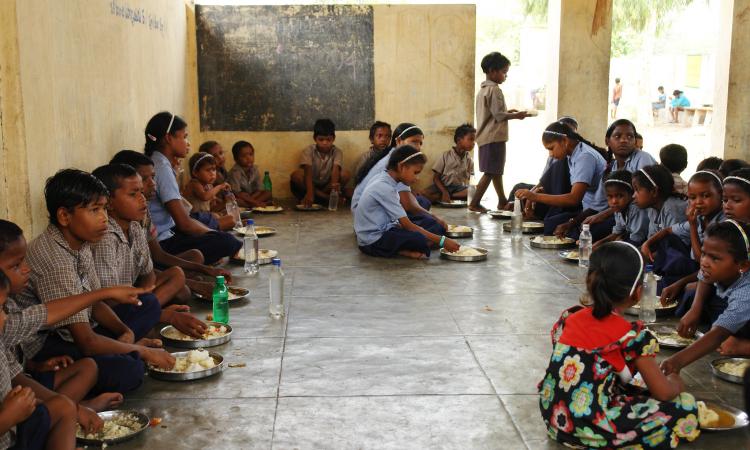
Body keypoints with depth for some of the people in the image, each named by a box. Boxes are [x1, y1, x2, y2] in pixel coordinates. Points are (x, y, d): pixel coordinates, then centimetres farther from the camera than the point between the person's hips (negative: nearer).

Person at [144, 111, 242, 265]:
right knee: (228, 242, -23)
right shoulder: (163, 169, -16)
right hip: (161, 245, -11)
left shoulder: (155, 164, 14)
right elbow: (185, 223, -17)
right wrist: (215, 233, -5)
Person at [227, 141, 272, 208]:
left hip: (251, 196, 7)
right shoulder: (235, 171, -21)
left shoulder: (254, 169, -1)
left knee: (268, 193, -8)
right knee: (237, 201, -38)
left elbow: (259, 190, -3)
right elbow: (237, 193, -26)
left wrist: (250, 199, -24)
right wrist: (254, 202, -29)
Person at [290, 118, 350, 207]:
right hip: (311, 184, -2)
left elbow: (335, 170, -27)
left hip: (327, 185, 2)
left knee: (345, 174, -24)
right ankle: (327, 198, -30)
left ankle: (318, 197, -19)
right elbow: (308, 172, -27)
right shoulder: (308, 150, -13)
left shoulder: (337, 152, -9)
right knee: (296, 175, -31)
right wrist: (310, 193, -45)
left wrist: (334, 184, -51)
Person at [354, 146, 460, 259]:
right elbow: (407, 225, -21)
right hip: (373, 241, -10)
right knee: (421, 241, -27)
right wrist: (442, 241, -20)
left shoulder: (382, 179, 7)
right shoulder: (385, 188, -21)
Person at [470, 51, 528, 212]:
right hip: (494, 137, -10)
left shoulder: (483, 89, 14)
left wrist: (507, 112, 19)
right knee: (490, 172, -6)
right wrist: (516, 115, -8)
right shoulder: (494, 90, -15)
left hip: (485, 137, 10)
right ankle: (474, 203, -6)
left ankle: (502, 201, 25)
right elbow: (499, 115, -19)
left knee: (496, 170, 17)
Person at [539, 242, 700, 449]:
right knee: (685, 406, 0)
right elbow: (664, 393, -5)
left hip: (554, 418, 7)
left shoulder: (569, 318, 8)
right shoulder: (632, 335, -9)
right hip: (591, 429, -7)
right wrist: (675, 382, 19)